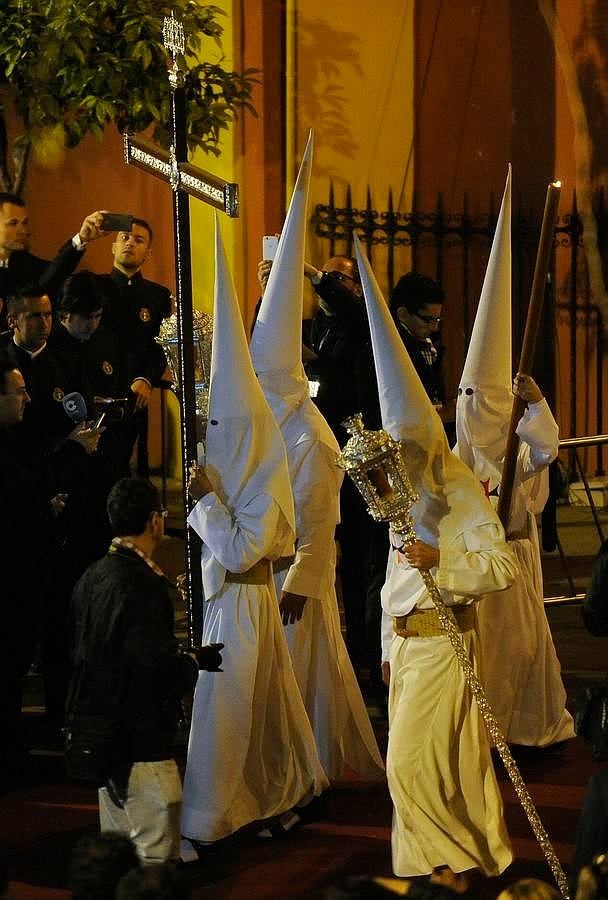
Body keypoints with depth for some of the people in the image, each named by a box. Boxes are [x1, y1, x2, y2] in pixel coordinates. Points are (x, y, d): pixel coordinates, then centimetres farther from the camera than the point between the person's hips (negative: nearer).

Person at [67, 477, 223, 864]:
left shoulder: (92, 577, 7)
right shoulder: (143, 585, -20)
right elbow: (159, 670, -24)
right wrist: (196, 659, -4)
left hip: (100, 735, 9)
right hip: (141, 742, -9)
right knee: (157, 857, -2)